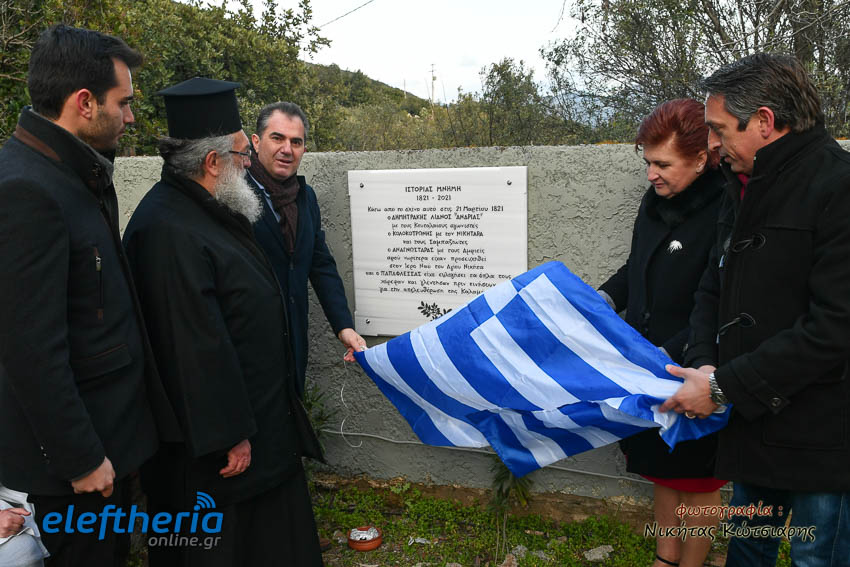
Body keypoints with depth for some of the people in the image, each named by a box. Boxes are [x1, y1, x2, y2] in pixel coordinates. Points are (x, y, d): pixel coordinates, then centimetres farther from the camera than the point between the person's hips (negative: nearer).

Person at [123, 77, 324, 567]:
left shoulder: (210, 210, 6)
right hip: (212, 429, -9)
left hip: (259, 410, 10)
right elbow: (198, 347, -27)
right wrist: (228, 435, -22)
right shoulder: (168, 230, -27)